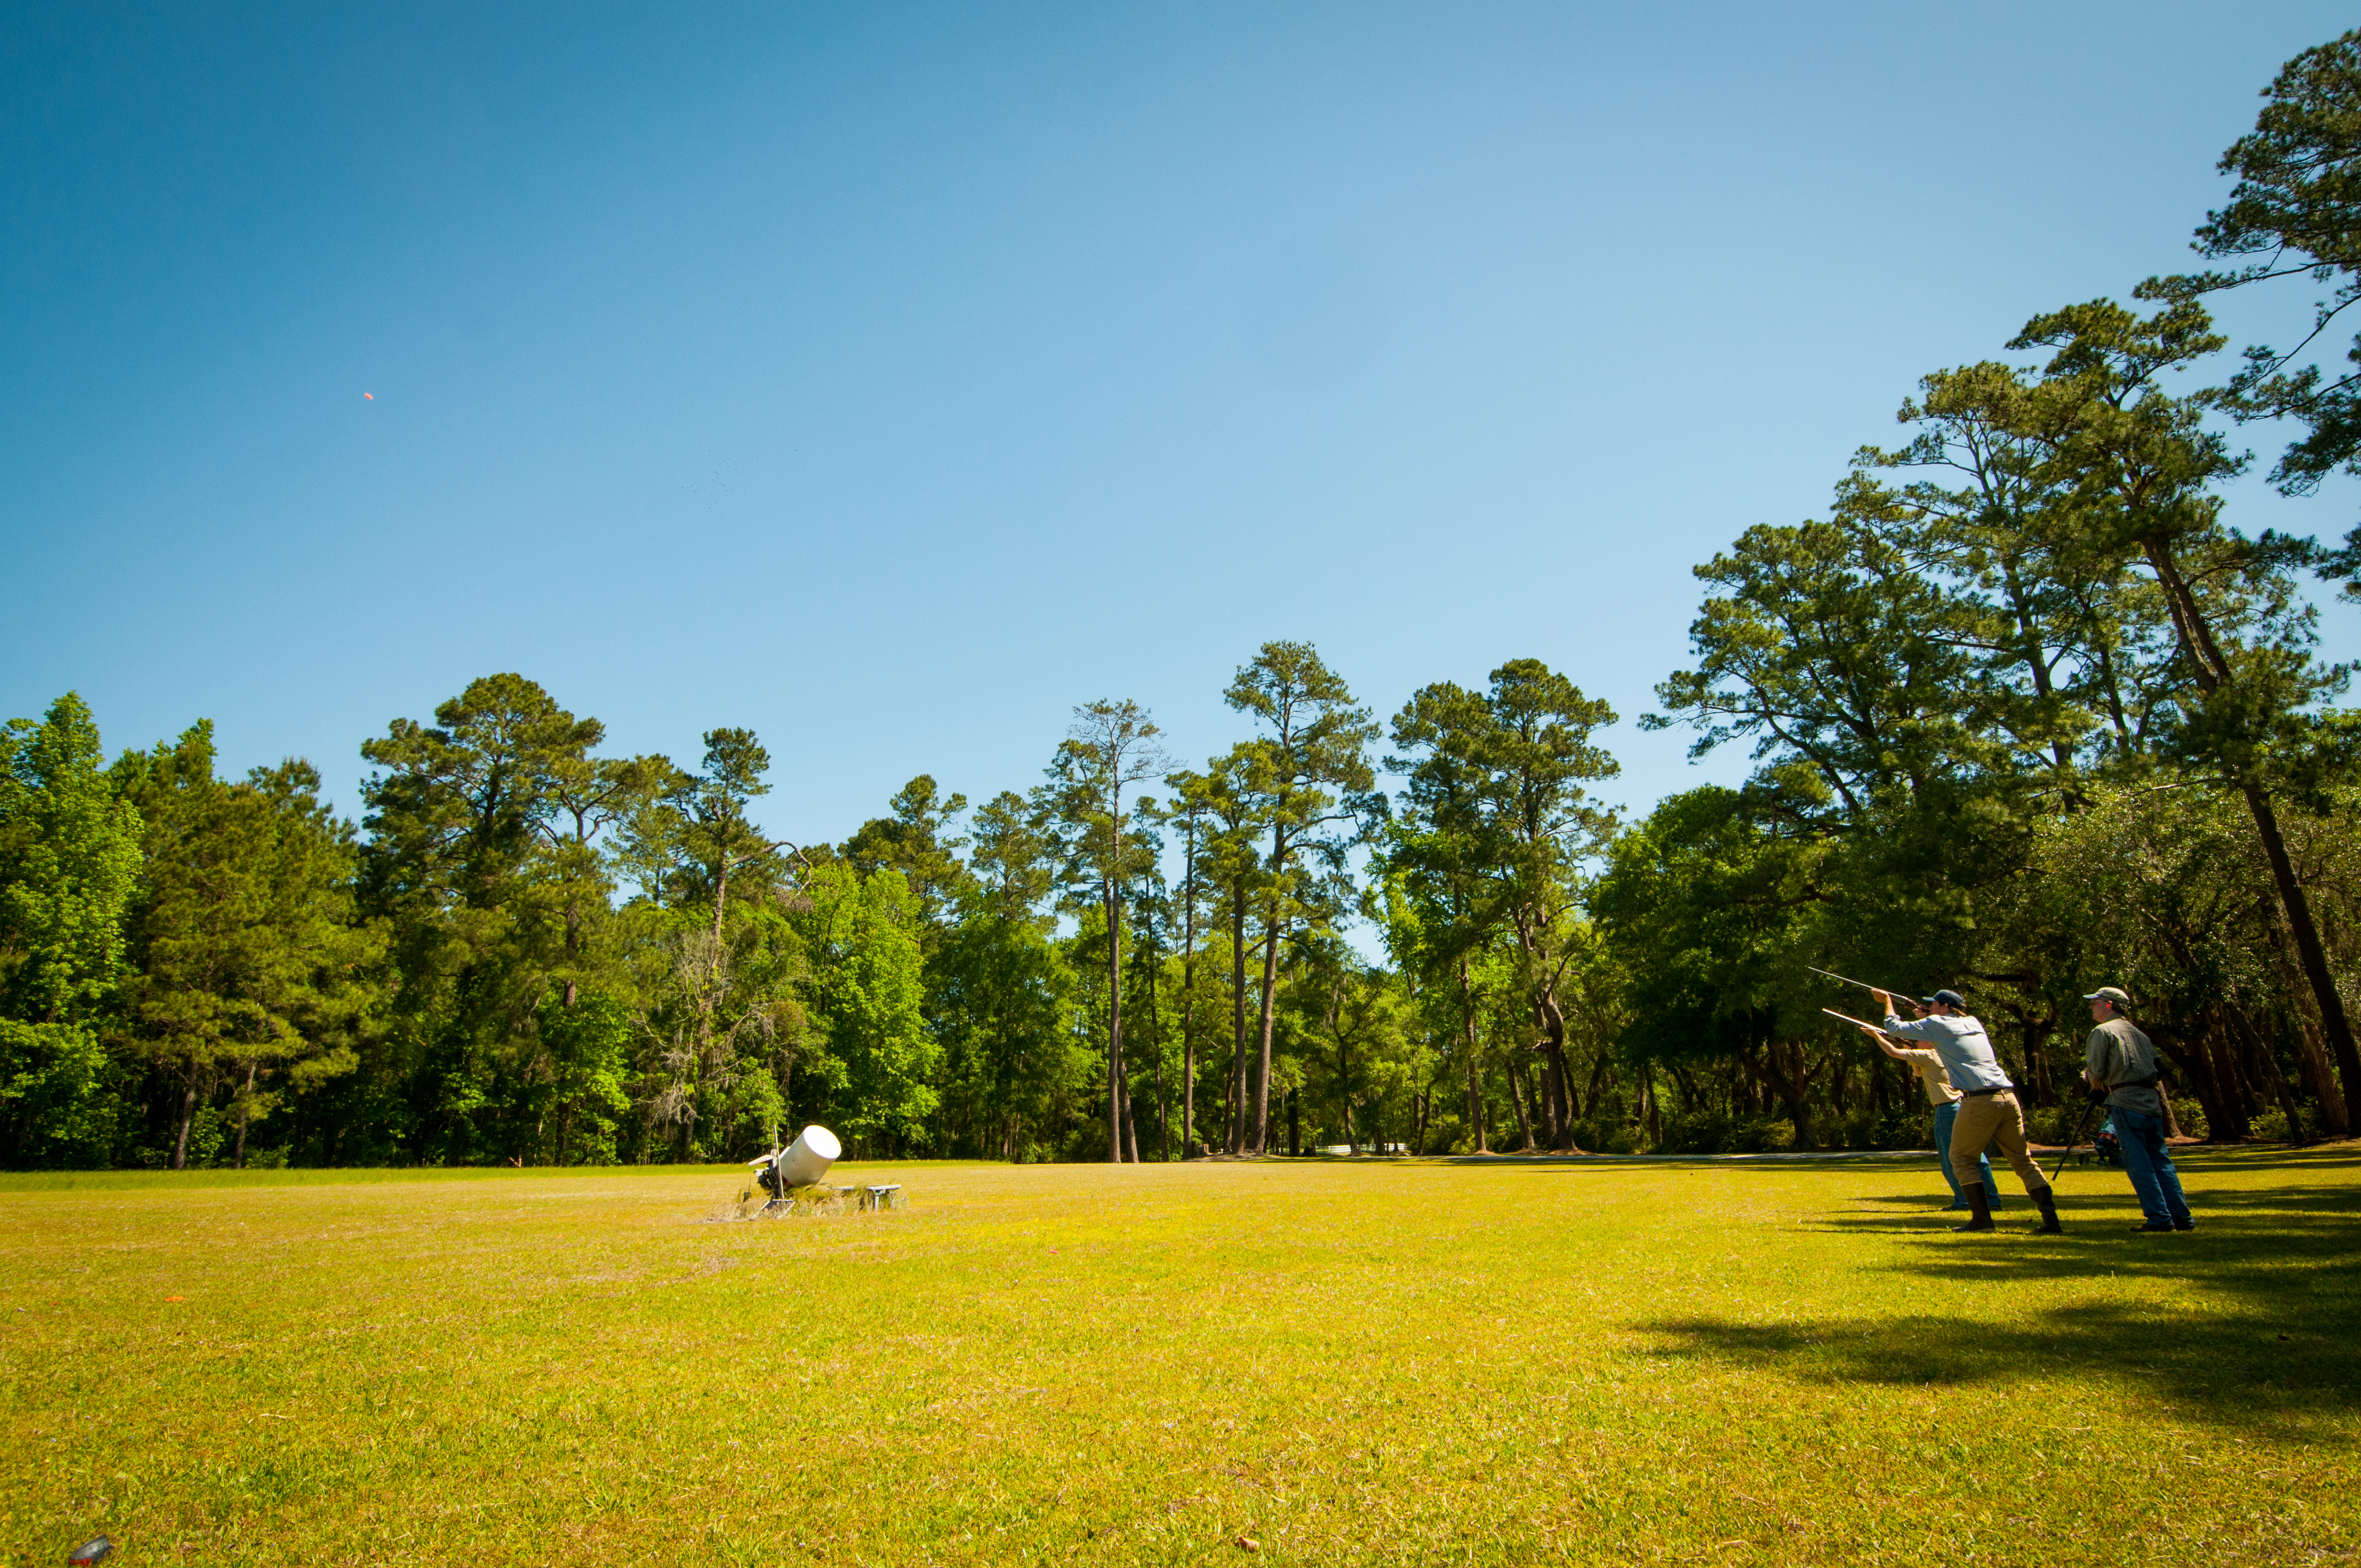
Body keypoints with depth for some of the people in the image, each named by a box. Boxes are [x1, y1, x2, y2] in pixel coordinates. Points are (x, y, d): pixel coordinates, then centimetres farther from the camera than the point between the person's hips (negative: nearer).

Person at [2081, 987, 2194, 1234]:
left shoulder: (2102, 1031, -1)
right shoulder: (2139, 1033, 22)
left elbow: (2096, 1072, -8)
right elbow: (2158, 1067, 21)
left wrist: (2097, 1085, 14)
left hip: (2126, 1103, -7)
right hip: (2152, 1102, 7)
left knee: (2139, 1165, -4)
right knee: (2161, 1161, 11)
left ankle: (2160, 1219, -6)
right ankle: (2183, 1218, 11)